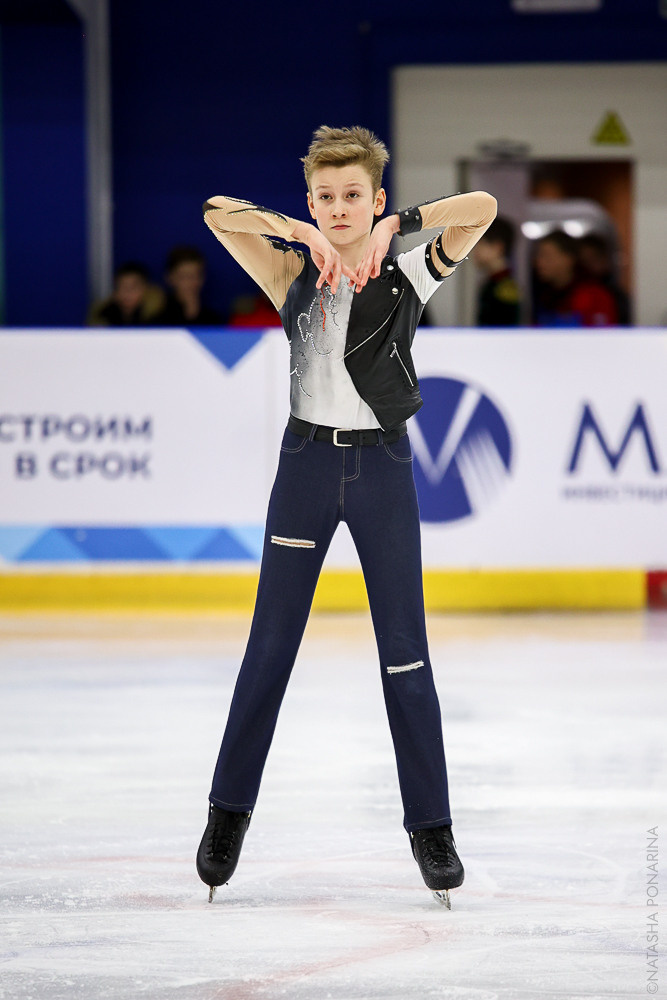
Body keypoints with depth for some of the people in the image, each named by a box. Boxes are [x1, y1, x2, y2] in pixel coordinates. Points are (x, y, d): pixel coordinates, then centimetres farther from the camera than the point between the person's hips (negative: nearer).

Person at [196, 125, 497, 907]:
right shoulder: (294, 277, 3)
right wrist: (302, 232, -16)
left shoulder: (405, 276, 0)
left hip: (381, 467, -1)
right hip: (307, 462, 1)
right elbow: (217, 214, -8)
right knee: (269, 647, 4)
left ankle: (430, 827, 9)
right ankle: (229, 810, 15)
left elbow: (481, 208, -13)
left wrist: (394, 226, -19)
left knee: (406, 654, 2)